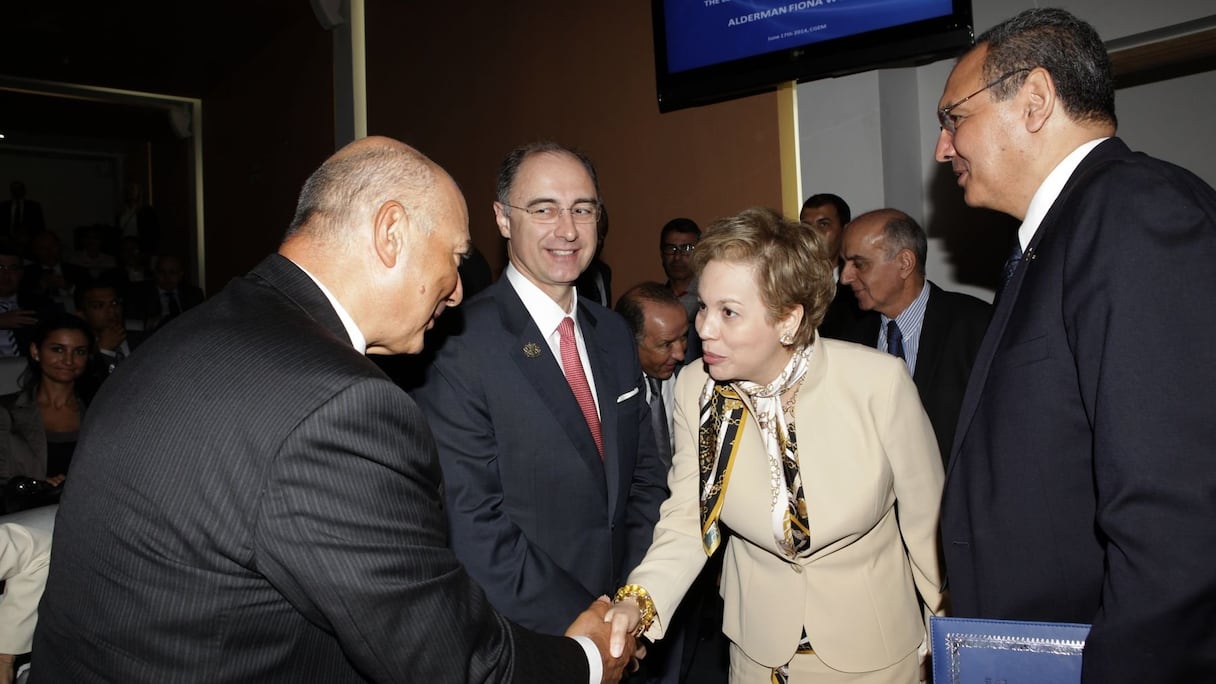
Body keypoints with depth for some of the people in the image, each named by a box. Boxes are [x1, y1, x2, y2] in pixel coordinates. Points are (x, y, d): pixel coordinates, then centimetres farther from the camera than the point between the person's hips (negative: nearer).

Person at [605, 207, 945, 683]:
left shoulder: (880, 382, -24)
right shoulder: (695, 389, -16)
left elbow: (926, 521, -12)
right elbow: (686, 521, -10)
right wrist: (639, 601, -27)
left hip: (876, 645, -2)